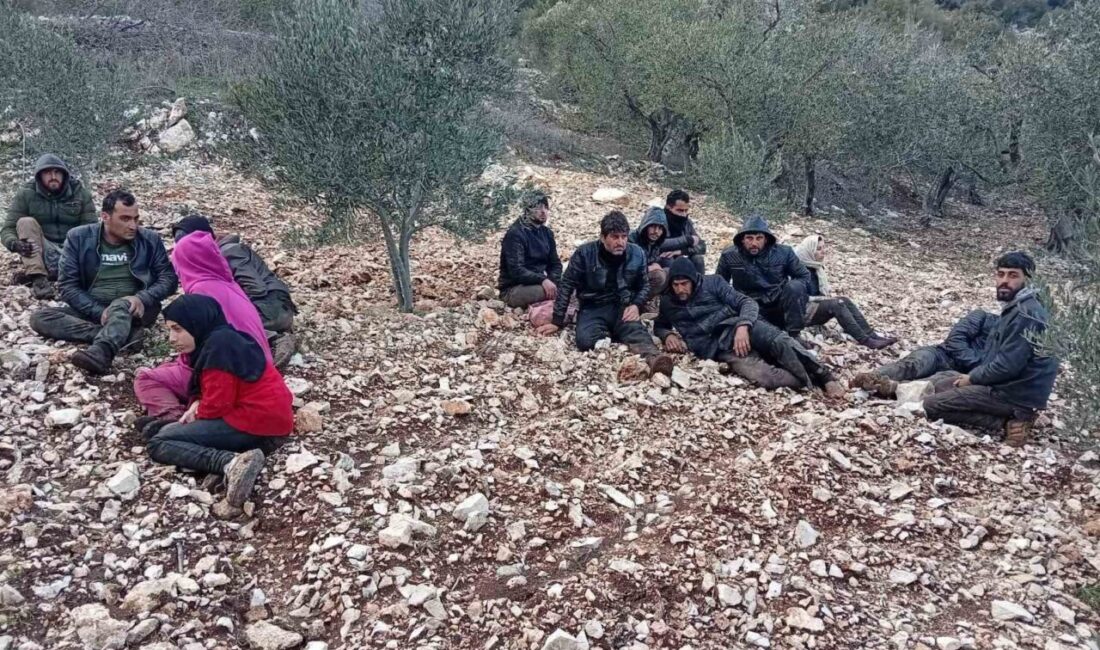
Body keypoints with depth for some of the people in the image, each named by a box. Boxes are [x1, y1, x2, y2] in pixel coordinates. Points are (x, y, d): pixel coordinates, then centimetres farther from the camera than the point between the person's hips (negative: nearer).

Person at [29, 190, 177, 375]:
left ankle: (101, 352, -65)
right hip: (92, 310, 3)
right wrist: (99, 312, -20)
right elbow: (67, 286, -4)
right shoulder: (78, 238, 0)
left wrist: (142, 298, -22)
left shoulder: (150, 239, 1)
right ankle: (125, 335, -34)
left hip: (134, 309, -2)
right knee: (39, 318, -22)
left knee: (120, 305, -36)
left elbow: (169, 278, -2)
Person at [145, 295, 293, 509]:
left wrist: (197, 415, 4)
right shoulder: (223, 340, 17)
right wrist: (197, 405, 4)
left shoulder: (217, 346, -13)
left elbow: (217, 405, -16)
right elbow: (217, 391, 25)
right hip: (272, 421, 10)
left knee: (158, 444, -6)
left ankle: (232, 463, -27)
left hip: (256, 425, -10)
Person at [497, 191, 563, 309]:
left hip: (538, 284, 7)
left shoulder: (547, 233, 9)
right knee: (552, 292, -32)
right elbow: (516, 270, -24)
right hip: (513, 289, -7)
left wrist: (552, 281, -13)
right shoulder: (515, 234, -15)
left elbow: (555, 263, 9)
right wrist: (542, 280, -34)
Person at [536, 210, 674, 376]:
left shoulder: (637, 254, 0)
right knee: (586, 340, -35)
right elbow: (567, 286, -1)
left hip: (623, 307, 1)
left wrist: (636, 305, -9)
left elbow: (644, 286, 13)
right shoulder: (584, 253, -8)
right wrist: (557, 321, -3)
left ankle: (654, 358, -60)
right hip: (593, 308, 0)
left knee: (635, 330, -36)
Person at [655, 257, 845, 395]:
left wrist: (743, 326, -18)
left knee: (779, 341, -33)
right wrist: (668, 335, 5)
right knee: (763, 377, -31)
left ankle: (824, 378, -24)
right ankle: (812, 382, -20)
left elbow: (747, 302, 2)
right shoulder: (667, 302, 16)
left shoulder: (712, 282, 9)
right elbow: (659, 326, 31)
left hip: (735, 327, 1)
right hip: (717, 347, 0)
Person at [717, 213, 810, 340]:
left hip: (779, 307, 2)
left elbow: (804, 276, 6)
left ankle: (794, 335, -18)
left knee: (794, 287, -30)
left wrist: (796, 292, -12)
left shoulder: (784, 253, -6)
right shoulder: (729, 256, -6)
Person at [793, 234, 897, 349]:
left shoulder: (816, 266, 11)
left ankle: (871, 335, -25)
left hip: (817, 306, 8)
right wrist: (824, 298, -17)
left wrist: (827, 295, 0)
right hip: (802, 311, -8)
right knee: (836, 304, -28)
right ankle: (865, 340, -37)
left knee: (844, 300, -15)